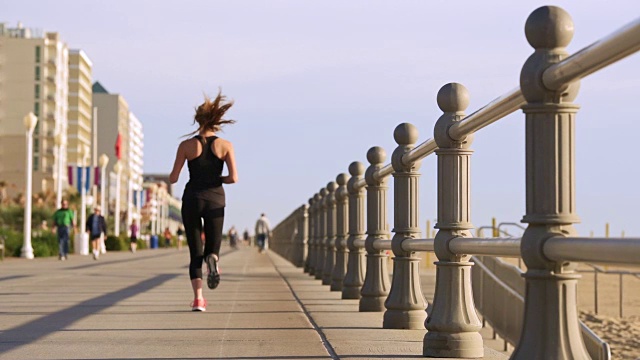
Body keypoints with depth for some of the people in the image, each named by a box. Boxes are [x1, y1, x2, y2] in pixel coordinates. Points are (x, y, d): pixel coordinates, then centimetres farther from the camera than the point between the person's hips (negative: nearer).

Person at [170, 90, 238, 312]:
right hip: (215, 200, 0)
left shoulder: (186, 145, -1)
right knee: (212, 248, 13)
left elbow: (173, 179, -2)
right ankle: (212, 260, -26)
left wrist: (173, 176, 21)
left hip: (192, 198, 0)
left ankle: (198, 298, -10)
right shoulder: (225, 145, 0)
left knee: (195, 253, 8)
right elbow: (233, 178, -8)